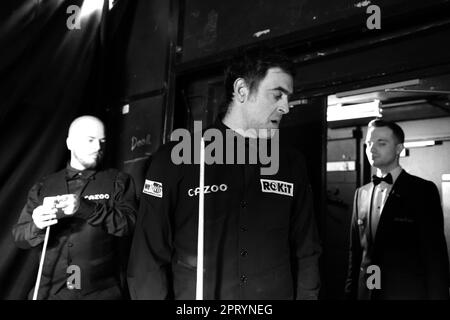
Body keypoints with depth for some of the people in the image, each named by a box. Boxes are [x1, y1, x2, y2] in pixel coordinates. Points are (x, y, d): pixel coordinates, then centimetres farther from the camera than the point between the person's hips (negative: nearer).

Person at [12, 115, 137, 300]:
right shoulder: (44, 187, 7)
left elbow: (130, 223, -13)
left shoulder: (119, 181, 0)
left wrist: (86, 209, -24)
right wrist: (36, 227, -19)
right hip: (51, 291, 2)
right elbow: (19, 236, 4)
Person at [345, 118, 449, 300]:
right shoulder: (361, 193, 5)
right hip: (366, 292, 4)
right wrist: (351, 292, 7)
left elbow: (435, 253, -10)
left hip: (408, 292, -4)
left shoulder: (423, 190, -8)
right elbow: (355, 250, 8)